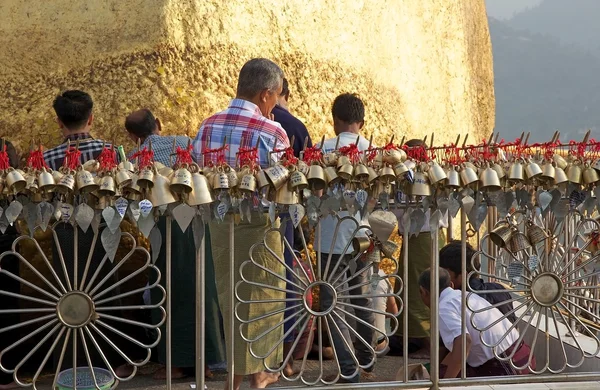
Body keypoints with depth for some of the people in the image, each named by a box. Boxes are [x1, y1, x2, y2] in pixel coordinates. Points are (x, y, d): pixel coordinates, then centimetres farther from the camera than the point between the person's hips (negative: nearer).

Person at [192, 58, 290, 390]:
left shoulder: (207, 126, 1)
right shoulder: (272, 131, -15)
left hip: (218, 222, 5)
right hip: (259, 224, -5)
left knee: (230, 294, 16)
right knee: (262, 297, 8)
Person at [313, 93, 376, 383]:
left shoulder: (324, 149, -11)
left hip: (332, 236, -4)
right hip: (362, 235, 4)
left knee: (333, 302, 0)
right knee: (362, 297, 19)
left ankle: (348, 369, -8)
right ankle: (365, 358, 33)